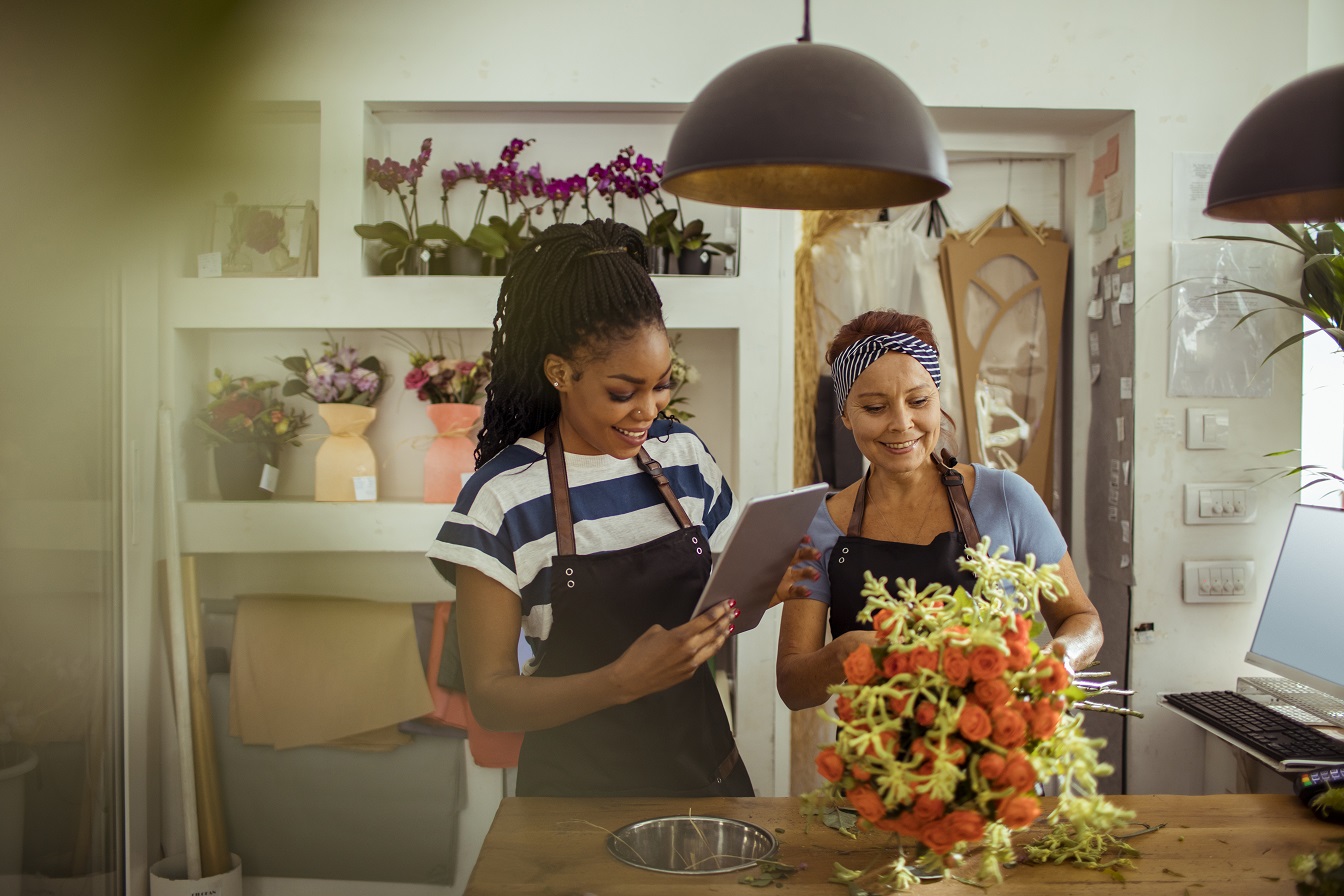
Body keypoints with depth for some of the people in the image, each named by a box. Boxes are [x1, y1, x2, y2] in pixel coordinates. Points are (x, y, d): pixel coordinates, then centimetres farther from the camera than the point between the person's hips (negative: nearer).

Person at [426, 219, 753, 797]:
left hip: (703, 765, 3)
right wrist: (624, 681, -28)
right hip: (579, 791, -3)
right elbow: (490, 697, -14)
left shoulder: (684, 454, 0)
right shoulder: (501, 499, -15)